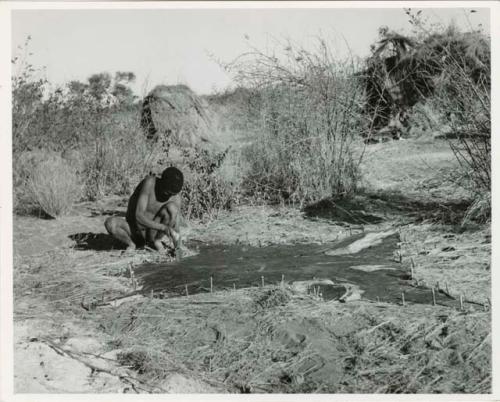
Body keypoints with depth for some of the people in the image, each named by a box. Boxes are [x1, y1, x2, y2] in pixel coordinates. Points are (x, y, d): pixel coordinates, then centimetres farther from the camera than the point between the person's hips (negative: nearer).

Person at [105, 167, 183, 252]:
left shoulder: (176, 196, -15)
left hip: (152, 233, 1)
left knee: (172, 208, -26)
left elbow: (175, 229, -6)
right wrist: (163, 227, -40)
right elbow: (139, 216, -30)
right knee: (110, 223, -34)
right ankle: (131, 243, -5)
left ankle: (157, 240, -5)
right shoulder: (149, 182, -25)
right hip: (133, 231, -1)